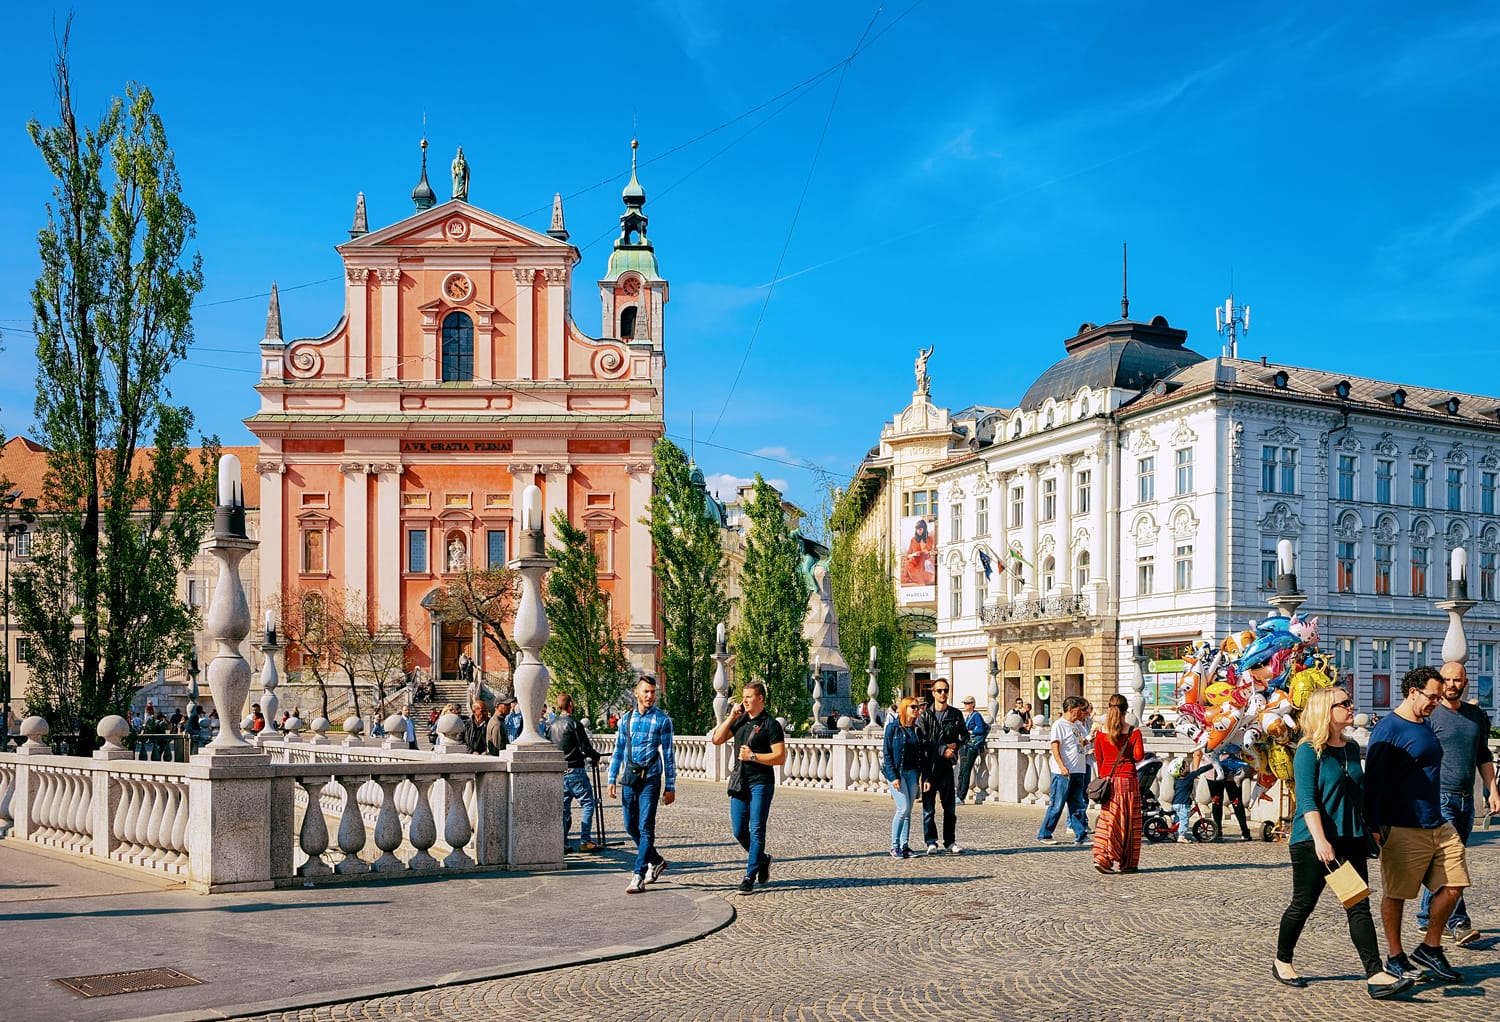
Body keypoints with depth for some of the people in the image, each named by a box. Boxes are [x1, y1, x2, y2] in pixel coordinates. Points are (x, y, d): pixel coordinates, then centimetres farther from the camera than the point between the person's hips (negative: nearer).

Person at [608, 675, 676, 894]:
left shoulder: (662, 719, -2)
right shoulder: (626, 719, 9)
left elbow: (668, 753, -1)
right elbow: (618, 751, 15)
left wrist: (670, 786, -4)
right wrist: (612, 779, 8)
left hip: (650, 779, -5)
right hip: (628, 778, 5)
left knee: (645, 828, -7)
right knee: (631, 827, 11)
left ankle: (638, 877, -5)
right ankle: (656, 861, 31)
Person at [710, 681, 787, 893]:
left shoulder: (770, 724, -5)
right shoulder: (740, 721, 13)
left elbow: (780, 757, -11)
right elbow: (716, 739, 10)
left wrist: (753, 756, -16)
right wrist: (731, 717, 2)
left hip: (761, 783, -6)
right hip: (739, 782, 6)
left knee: (756, 830, -5)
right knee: (738, 831, 7)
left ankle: (750, 876, -1)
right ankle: (762, 859, 29)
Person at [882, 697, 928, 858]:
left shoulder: (917, 730, 10)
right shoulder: (893, 728, -5)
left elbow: (922, 755, 12)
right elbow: (887, 753, -7)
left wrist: (925, 777, 4)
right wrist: (893, 776, -15)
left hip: (912, 773, 5)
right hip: (896, 772, -5)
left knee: (908, 811, 6)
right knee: (903, 808, -12)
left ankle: (904, 846, 13)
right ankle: (895, 847, -2)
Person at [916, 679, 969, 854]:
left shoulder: (955, 714, 9)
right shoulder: (925, 715, 0)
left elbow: (965, 735, 15)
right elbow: (922, 741, -7)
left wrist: (957, 744, -6)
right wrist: (942, 750, -15)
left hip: (947, 766, 3)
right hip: (929, 765, -3)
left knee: (950, 807, 7)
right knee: (929, 808, 0)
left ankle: (950, 842, 15)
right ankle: (931, 843, 7)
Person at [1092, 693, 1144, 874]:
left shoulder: (1100, 731, 2)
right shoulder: (1133, 731, -7)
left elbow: (1098, 758, 8)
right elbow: (1139, 756, -11)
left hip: (1107, 777, 3)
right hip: (1127, 777, -3)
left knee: (1108, 817, 7)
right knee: (1128, 820, 6)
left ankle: (1101, 857, -8)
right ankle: (1128, 863, 12)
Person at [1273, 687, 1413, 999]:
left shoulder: (1352, 748, 12)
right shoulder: (1309, 751, -10)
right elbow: (1307, 800, -17)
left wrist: (1366, 833, 21)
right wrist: (1320, 840, -26)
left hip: (1350, 841, 6)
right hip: (1312, 842, -6)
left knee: (1359, 907, -2)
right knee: (1303, 904, 5)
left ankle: (1375, 976, -8)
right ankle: (1282, 962, 24)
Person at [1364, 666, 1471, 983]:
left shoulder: (1425, 726, 15)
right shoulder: (1388, 729, -12)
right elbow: (1373, 780, -15)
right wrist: (1373, 827, -18)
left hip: (1439, 826, 9)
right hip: (1403, 829, -8)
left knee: (1452, 885, 6)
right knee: (1395, 894, 2)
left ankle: (1429, 949, 20)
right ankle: (1395, 959, 13)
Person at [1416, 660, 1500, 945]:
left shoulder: (1477, 716, 14)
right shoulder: (1430, 716, -5)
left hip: (1466, 800, 6)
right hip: (1439, 798, -6)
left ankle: (1426, 918, 19)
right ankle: (1459, 923, -16)